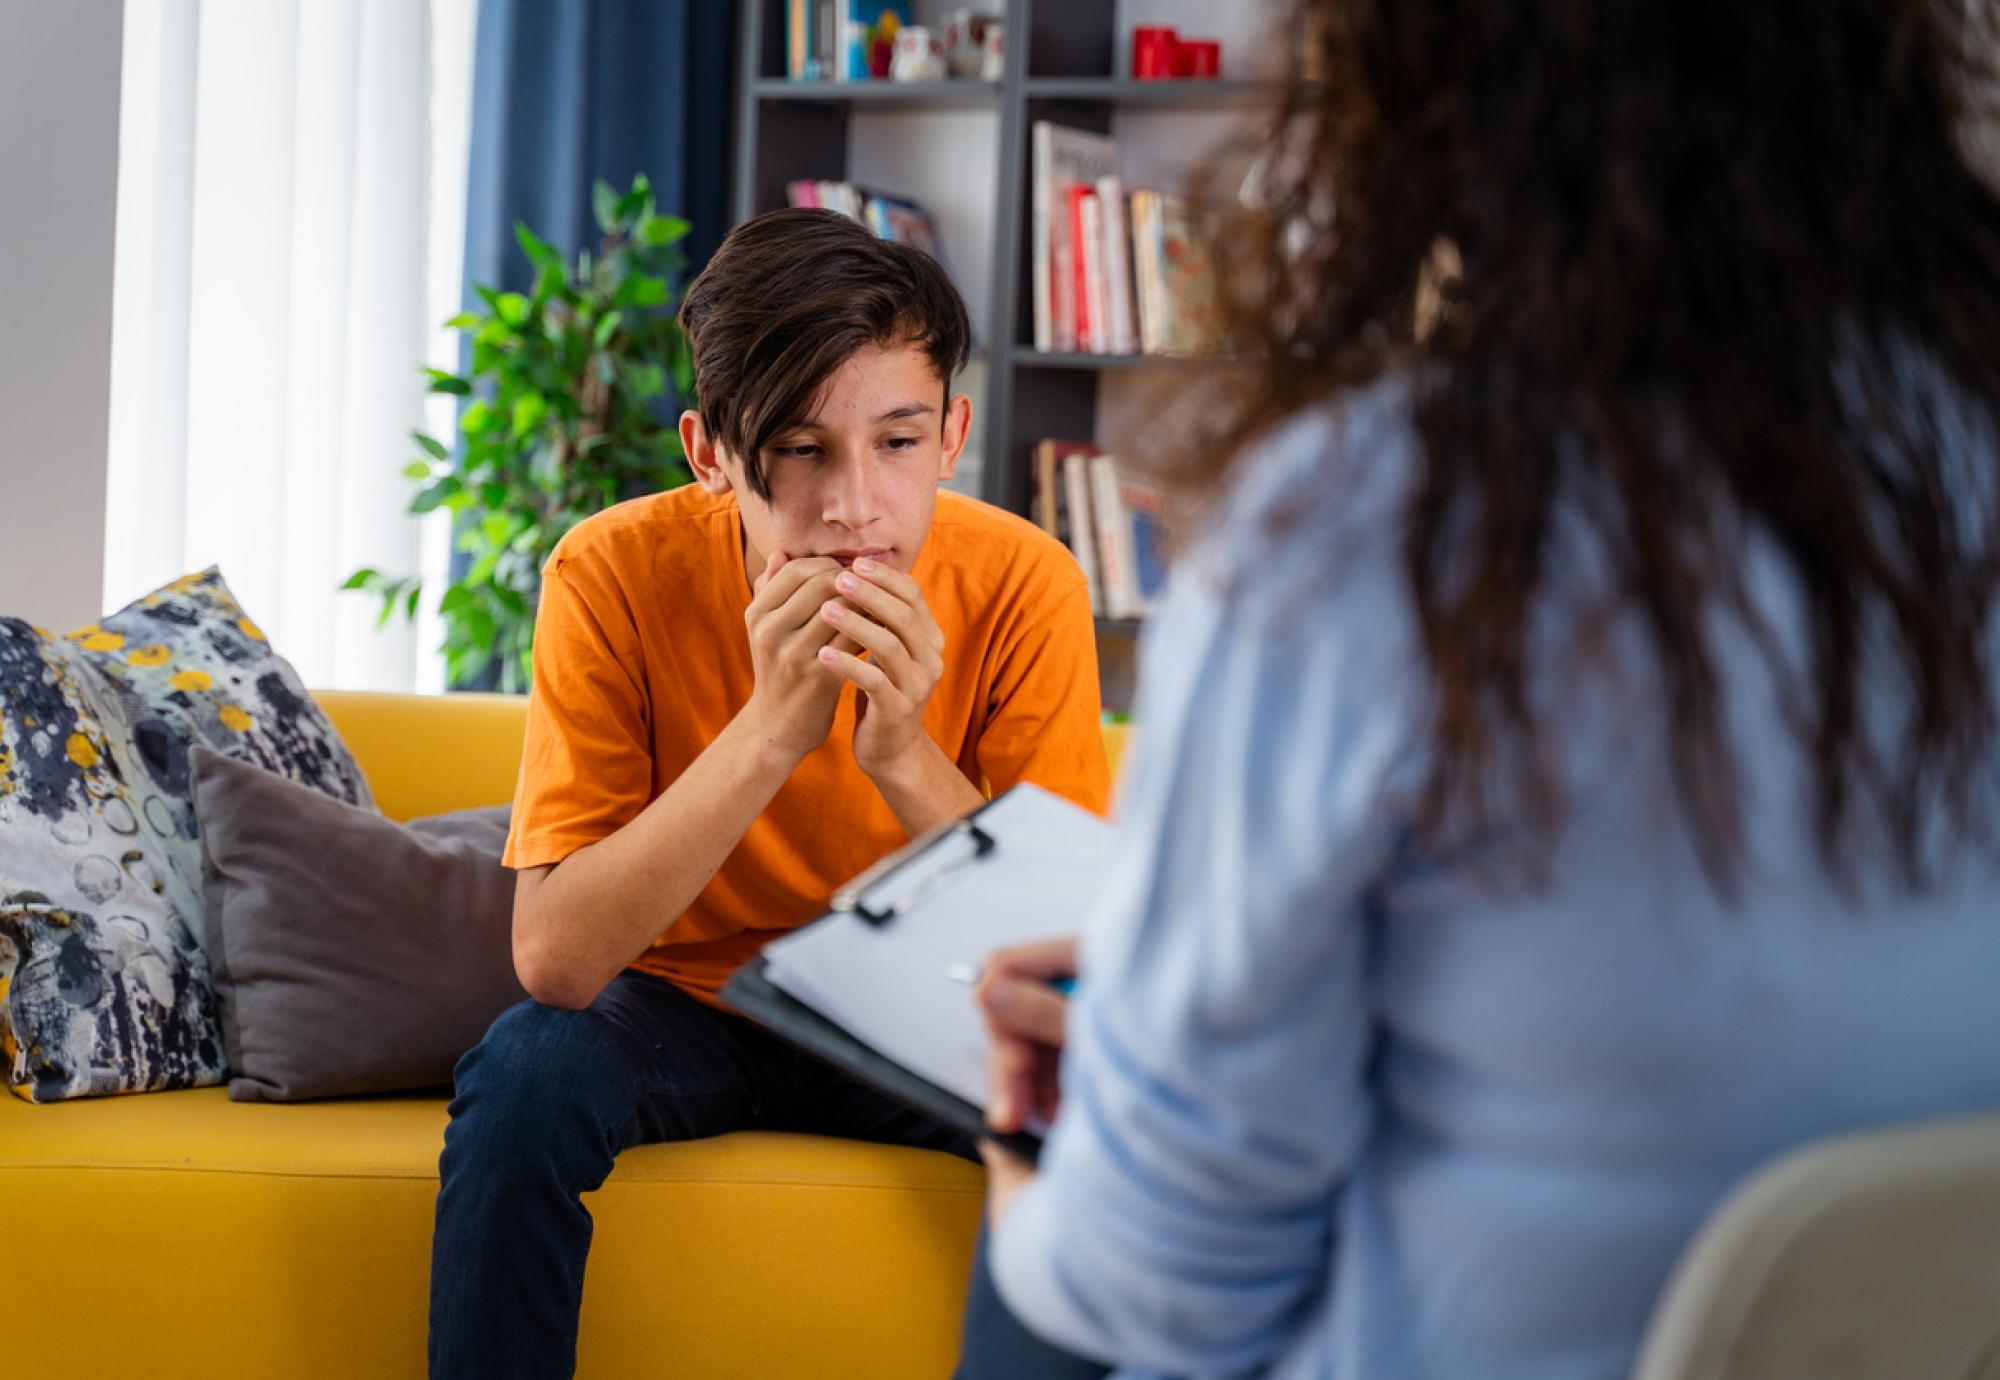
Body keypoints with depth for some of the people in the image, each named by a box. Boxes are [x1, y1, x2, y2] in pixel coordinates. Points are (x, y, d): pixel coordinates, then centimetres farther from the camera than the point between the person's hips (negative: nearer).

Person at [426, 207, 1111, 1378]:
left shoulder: (1021, 587, -19)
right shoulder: (614, 574, -21)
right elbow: (554, 960, -27)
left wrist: (905, 759, -36)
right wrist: (772, 729, -37)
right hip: (682, 1004, -1)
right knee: (524, 1075, -30)